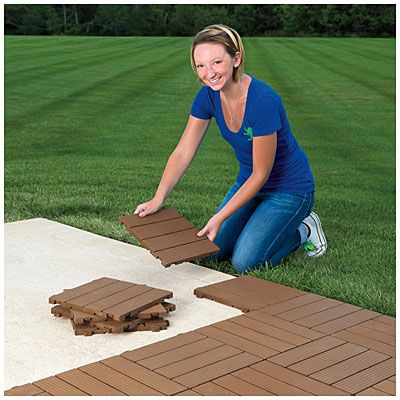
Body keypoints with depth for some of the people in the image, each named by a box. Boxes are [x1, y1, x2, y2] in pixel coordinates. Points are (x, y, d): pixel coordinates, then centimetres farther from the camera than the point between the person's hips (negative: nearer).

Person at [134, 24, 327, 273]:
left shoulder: (263, 100, -33)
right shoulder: (209, 95, -13)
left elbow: (261, 174, -25)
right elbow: (183, 152, -8)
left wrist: (220, 218, -25)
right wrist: (158, 199, -20)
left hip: (288, 187, -6)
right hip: (249, 182, 7)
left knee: (245, 262, -16)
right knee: (214, 251, 1)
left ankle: (303, 230, 8)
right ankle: (267, 218, 21)